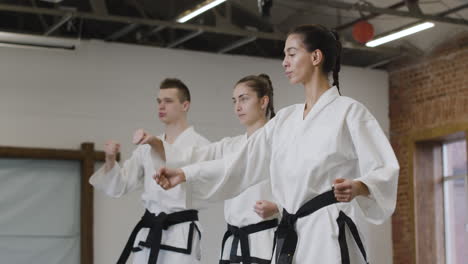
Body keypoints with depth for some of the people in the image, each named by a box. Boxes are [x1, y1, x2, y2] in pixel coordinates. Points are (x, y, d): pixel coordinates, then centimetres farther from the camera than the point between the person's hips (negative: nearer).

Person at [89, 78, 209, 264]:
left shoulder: (199, 144, -5)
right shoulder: (148, 147, 12)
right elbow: (119, 187, 9)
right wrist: (110, 161, -10)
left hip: (180, 234, -6)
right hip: (148, 233, 6)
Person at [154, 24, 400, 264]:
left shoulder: (348, 111, -5)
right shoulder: (285, 119, 16)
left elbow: (385, 170, -11)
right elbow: (241, 163, 18)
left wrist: (358, 188, -32)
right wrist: (185, 173, 15)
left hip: (328, 237, -7)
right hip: (291, 237, 7)